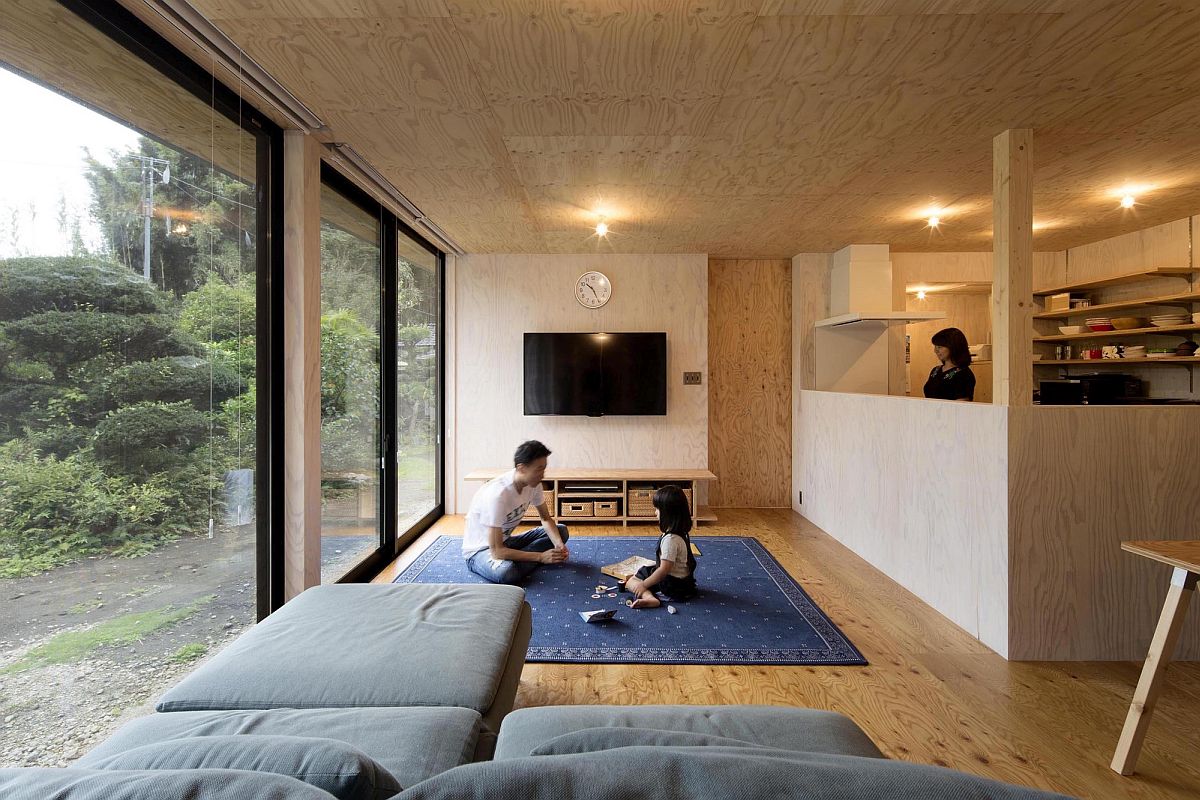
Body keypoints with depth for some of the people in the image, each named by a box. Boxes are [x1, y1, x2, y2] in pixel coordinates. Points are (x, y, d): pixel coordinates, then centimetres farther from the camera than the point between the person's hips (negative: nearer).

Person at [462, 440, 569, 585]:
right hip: (480, 549, -8)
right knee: (506, 572, -41)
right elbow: (496, 551, -32)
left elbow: (546, 519, 2)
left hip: (505, 541, 8)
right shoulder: (497, 494, -34)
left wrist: (559, 544, -18)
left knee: (561, 530, -1)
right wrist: (541, 557, -31)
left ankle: (513, 562, -9)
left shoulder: (533, 484, -12)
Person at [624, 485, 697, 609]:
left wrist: (643, 585, -19)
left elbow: (664, 570, -26)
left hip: (673, 584, -9)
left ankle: (649, 598, -30)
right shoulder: (680, 533, 2)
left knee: (631, 582, -6)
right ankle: (650, 596, -4)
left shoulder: (670, 539, -27)